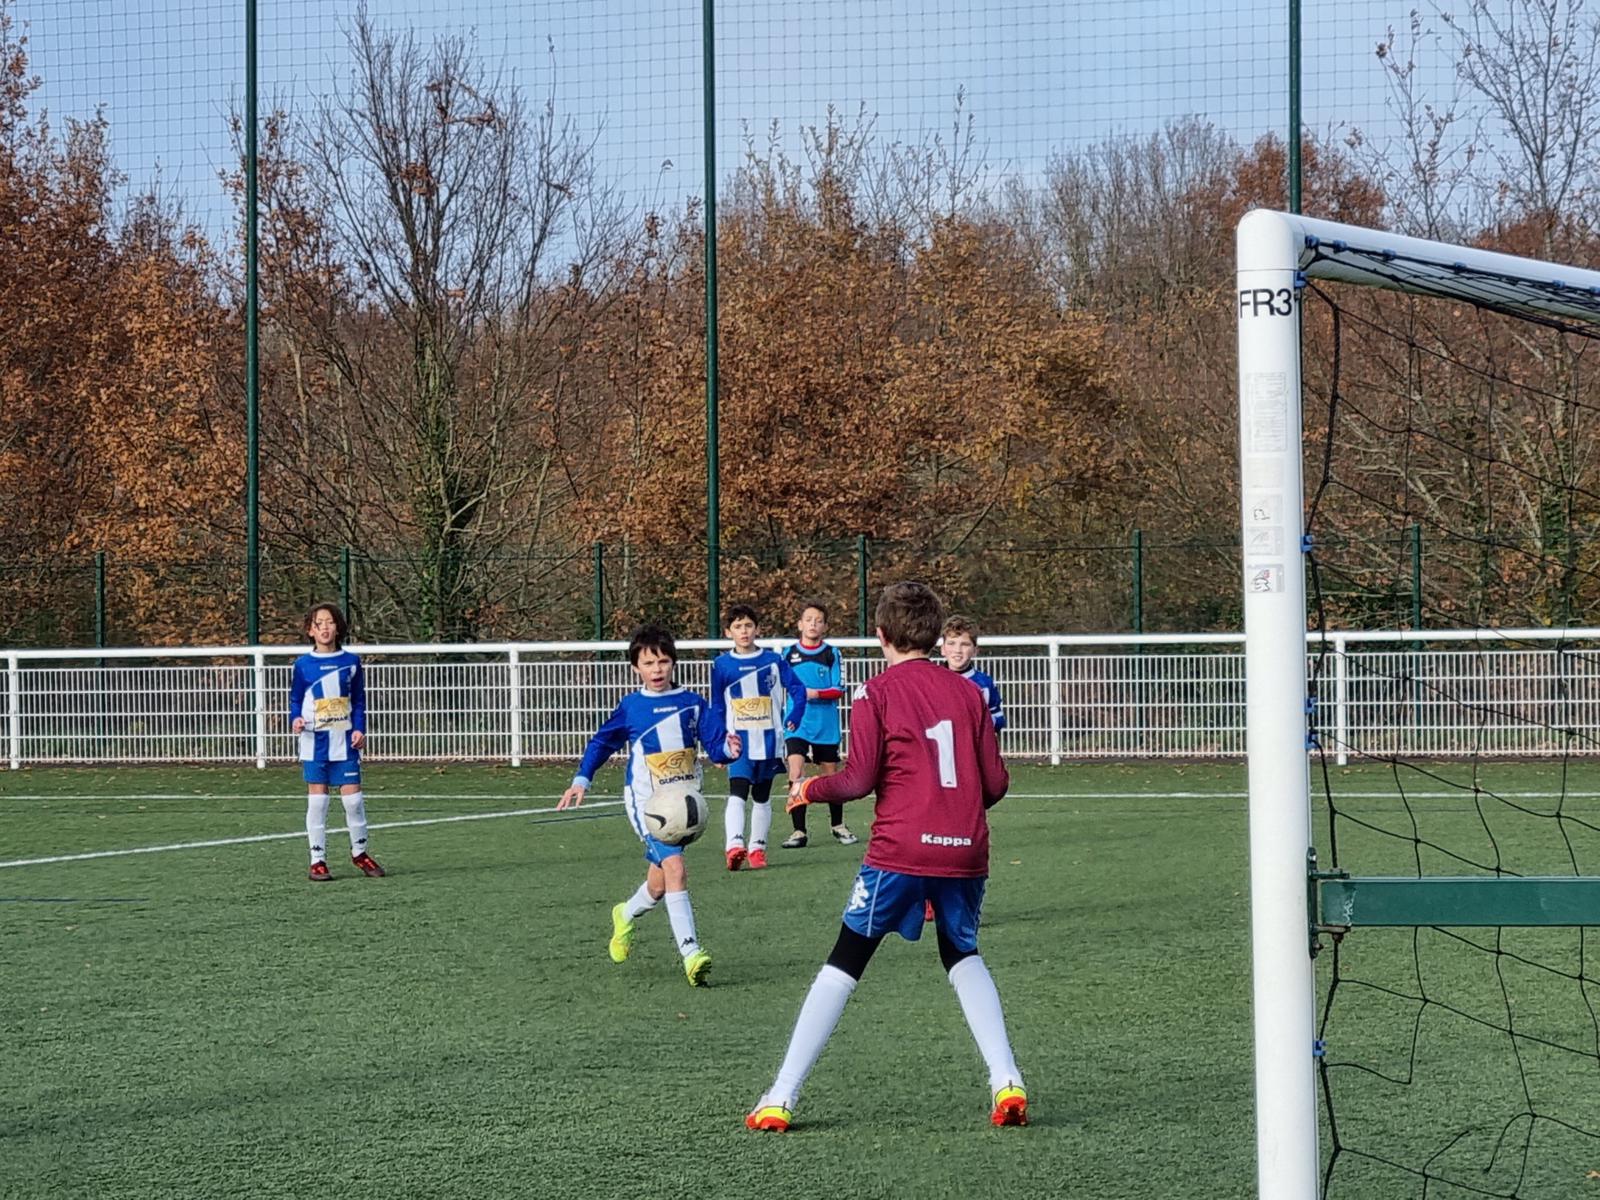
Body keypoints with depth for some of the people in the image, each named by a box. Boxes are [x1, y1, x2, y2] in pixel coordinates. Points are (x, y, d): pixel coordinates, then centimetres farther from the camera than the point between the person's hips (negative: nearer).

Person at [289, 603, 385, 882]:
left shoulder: (350, 662, 4)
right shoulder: (303, 665, 1)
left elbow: (359, 700, 9)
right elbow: (295, 700, 6)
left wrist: (359, 729, -3)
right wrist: (296, 719, -13)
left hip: (344, 741, 1)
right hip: (315, 741, -1)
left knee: (353, 797, 1)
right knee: (317, 799, -1)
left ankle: (359, 853, 19)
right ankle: (318, 861, 5)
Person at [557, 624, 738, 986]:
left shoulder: (693, 703, 4)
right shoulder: (631, 708, 0)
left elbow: (715, 745, 1)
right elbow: (602, 742, 11)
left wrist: (728, 749, -21)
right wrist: (581, 779, 2)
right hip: (646, 803, -4)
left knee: (659, 884, 13)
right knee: (675, 868, -24)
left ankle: (625, 916, 47)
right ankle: (691, 953, -28)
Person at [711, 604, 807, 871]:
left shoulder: (773, 660, 0)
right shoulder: (722, 665, 0)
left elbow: (798, 690, 8)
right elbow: (717, 707, 5)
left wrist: (793, 720, 1)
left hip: (769, 740, 2)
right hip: (738, 741, -2)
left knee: (762, 797, 11)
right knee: (737, 793, -18)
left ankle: (757, 848, 21)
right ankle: (734, 845, -31)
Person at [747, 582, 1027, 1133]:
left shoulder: (876, 693, -3)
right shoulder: (967, 692, 8)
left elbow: (859, 779, -8)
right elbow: (996, 782, 7)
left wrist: (810, 788, 11)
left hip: (900, 851, -4)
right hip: (966, 851, 4)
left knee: (844, 964, 6)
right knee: (962, 956, 24)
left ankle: (780, 1098, 5)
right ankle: (1007, 1083, 8)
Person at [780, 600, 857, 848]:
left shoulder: (832, 654, 0)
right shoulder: (787, 653, 4)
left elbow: (839, 689, -5)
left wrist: (816, 693, -20)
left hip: (826, 725, 0)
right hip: (797, 724, 0)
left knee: (830, 776, 11)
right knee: (795, 774, -14)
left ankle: (838, 825, 30)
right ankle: (799, 832, -9)